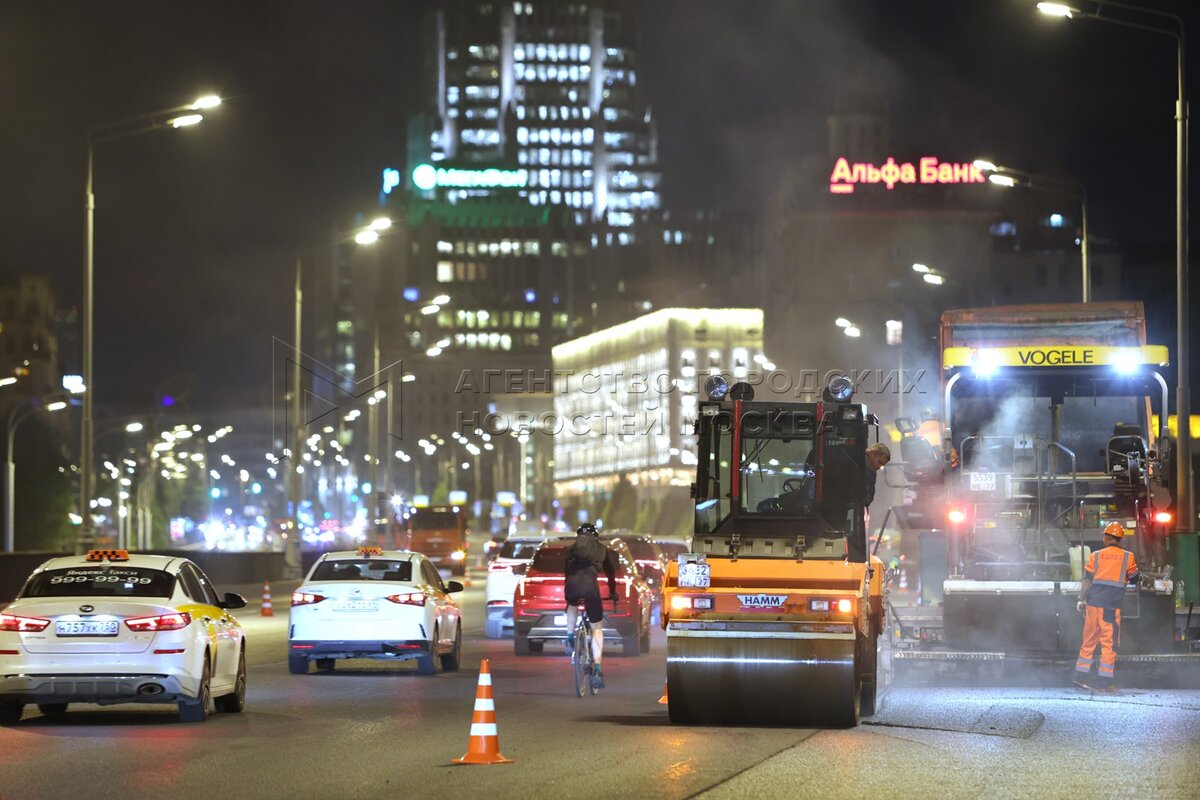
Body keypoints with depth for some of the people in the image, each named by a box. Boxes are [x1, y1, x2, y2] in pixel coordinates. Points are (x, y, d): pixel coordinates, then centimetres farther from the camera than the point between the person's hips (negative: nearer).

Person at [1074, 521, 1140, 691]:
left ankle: (1080, 675, 11)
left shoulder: (1096, 555, 5)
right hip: (1112, 605, -2)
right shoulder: (1128, 557, 2)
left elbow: (1087, 579, 2)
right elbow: (1133, 578, 14)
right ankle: (1105, 681, -2)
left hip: (1093, 602, 3)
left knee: (1089, 640, 13)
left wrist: (1081, 600, 7)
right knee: (1109, 643, 1)